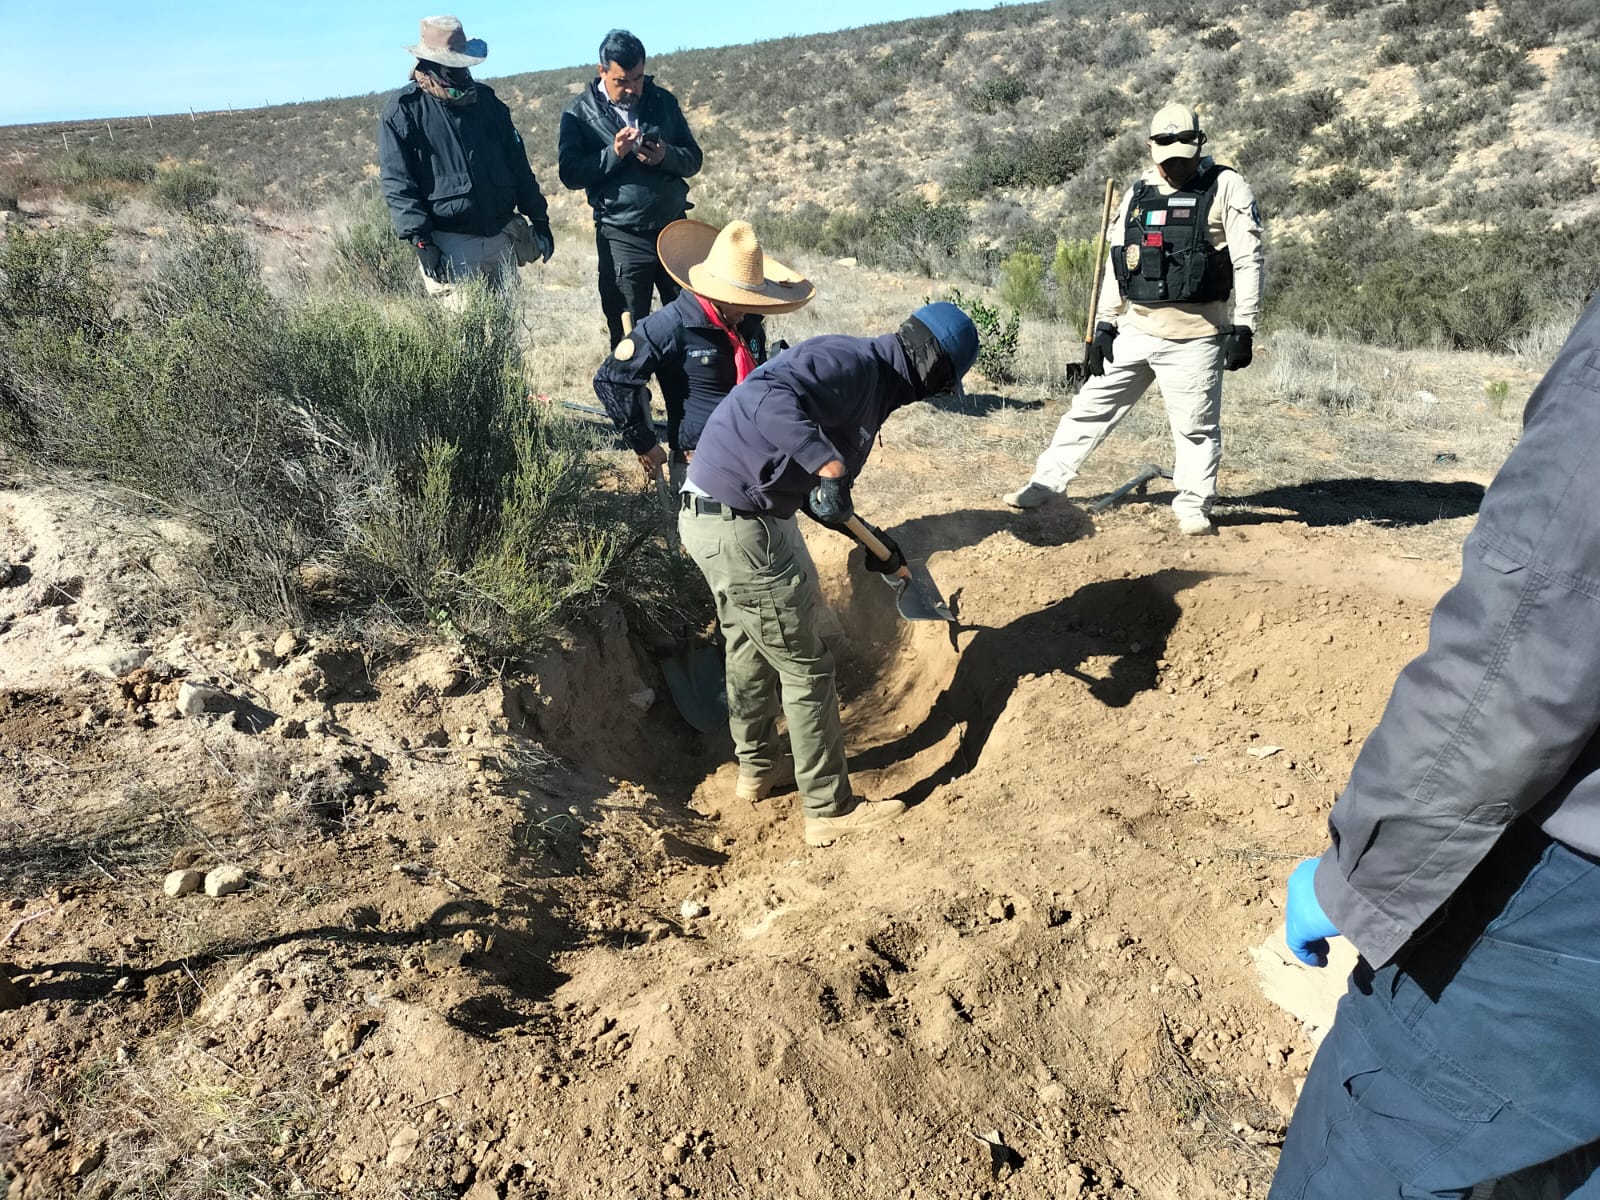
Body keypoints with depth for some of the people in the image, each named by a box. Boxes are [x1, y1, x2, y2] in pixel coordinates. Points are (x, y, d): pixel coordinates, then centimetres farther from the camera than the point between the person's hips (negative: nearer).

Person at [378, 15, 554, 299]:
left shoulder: (486, 100, 13)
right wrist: (420, 241, -16)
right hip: (449, 246, -5)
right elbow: (397, 183, -7)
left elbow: (518, 162, 17)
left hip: (502, 238, 5)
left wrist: (539, 218, 14)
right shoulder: (403, 110, -2)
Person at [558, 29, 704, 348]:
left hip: (674, 227, 3)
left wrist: (665, 156, -13)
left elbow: (693, 159, 8)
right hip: (621, 237, -3)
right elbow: (570, 173, -8)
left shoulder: (664, 101, 9)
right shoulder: (580, 113, 0)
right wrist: (613, 153, -20)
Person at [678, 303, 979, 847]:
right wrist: (829, 464, -39)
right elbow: (767, 395, -34)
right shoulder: (852, 362, -15)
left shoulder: (871, 387, 14)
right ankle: (830, 810, 16)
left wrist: (869, 538, 14)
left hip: (716, 517, 11)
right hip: (738, 526, -11)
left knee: (750, 649, 26)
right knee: (806, 668, 1)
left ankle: (757, 767, 48)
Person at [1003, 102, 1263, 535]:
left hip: (1193, 337, -5)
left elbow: (1248, 262, -7)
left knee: (1195, 427, 0)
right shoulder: (1139, 192, 12)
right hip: (1133, 331, 5)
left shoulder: (1227, 188, -3)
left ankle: (1193, 506, 15)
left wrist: (1244, 328, -14)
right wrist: (1104, 325, 8)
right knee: (1090, 409, 9)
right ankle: (1044, 485, 18)